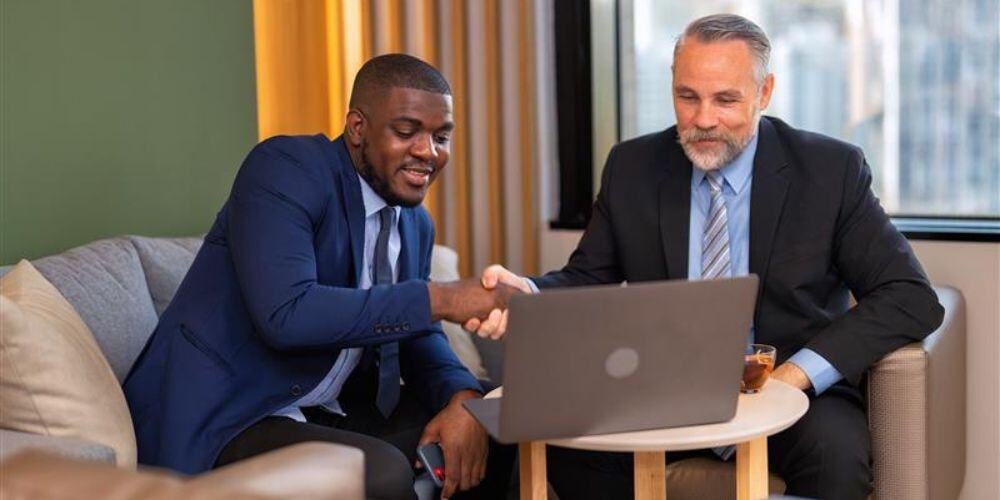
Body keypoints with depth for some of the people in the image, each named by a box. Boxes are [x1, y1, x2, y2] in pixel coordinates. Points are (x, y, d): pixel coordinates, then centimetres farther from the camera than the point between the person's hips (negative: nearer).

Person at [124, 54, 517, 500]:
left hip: (331, 410, 8)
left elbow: (416, 337, 10)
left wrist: (463, 400, -12)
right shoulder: (285, 168, -15)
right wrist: (439, 299, -28)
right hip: (220, 420, -8)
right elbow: (286, 314, -29)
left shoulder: (416, 225, 9)